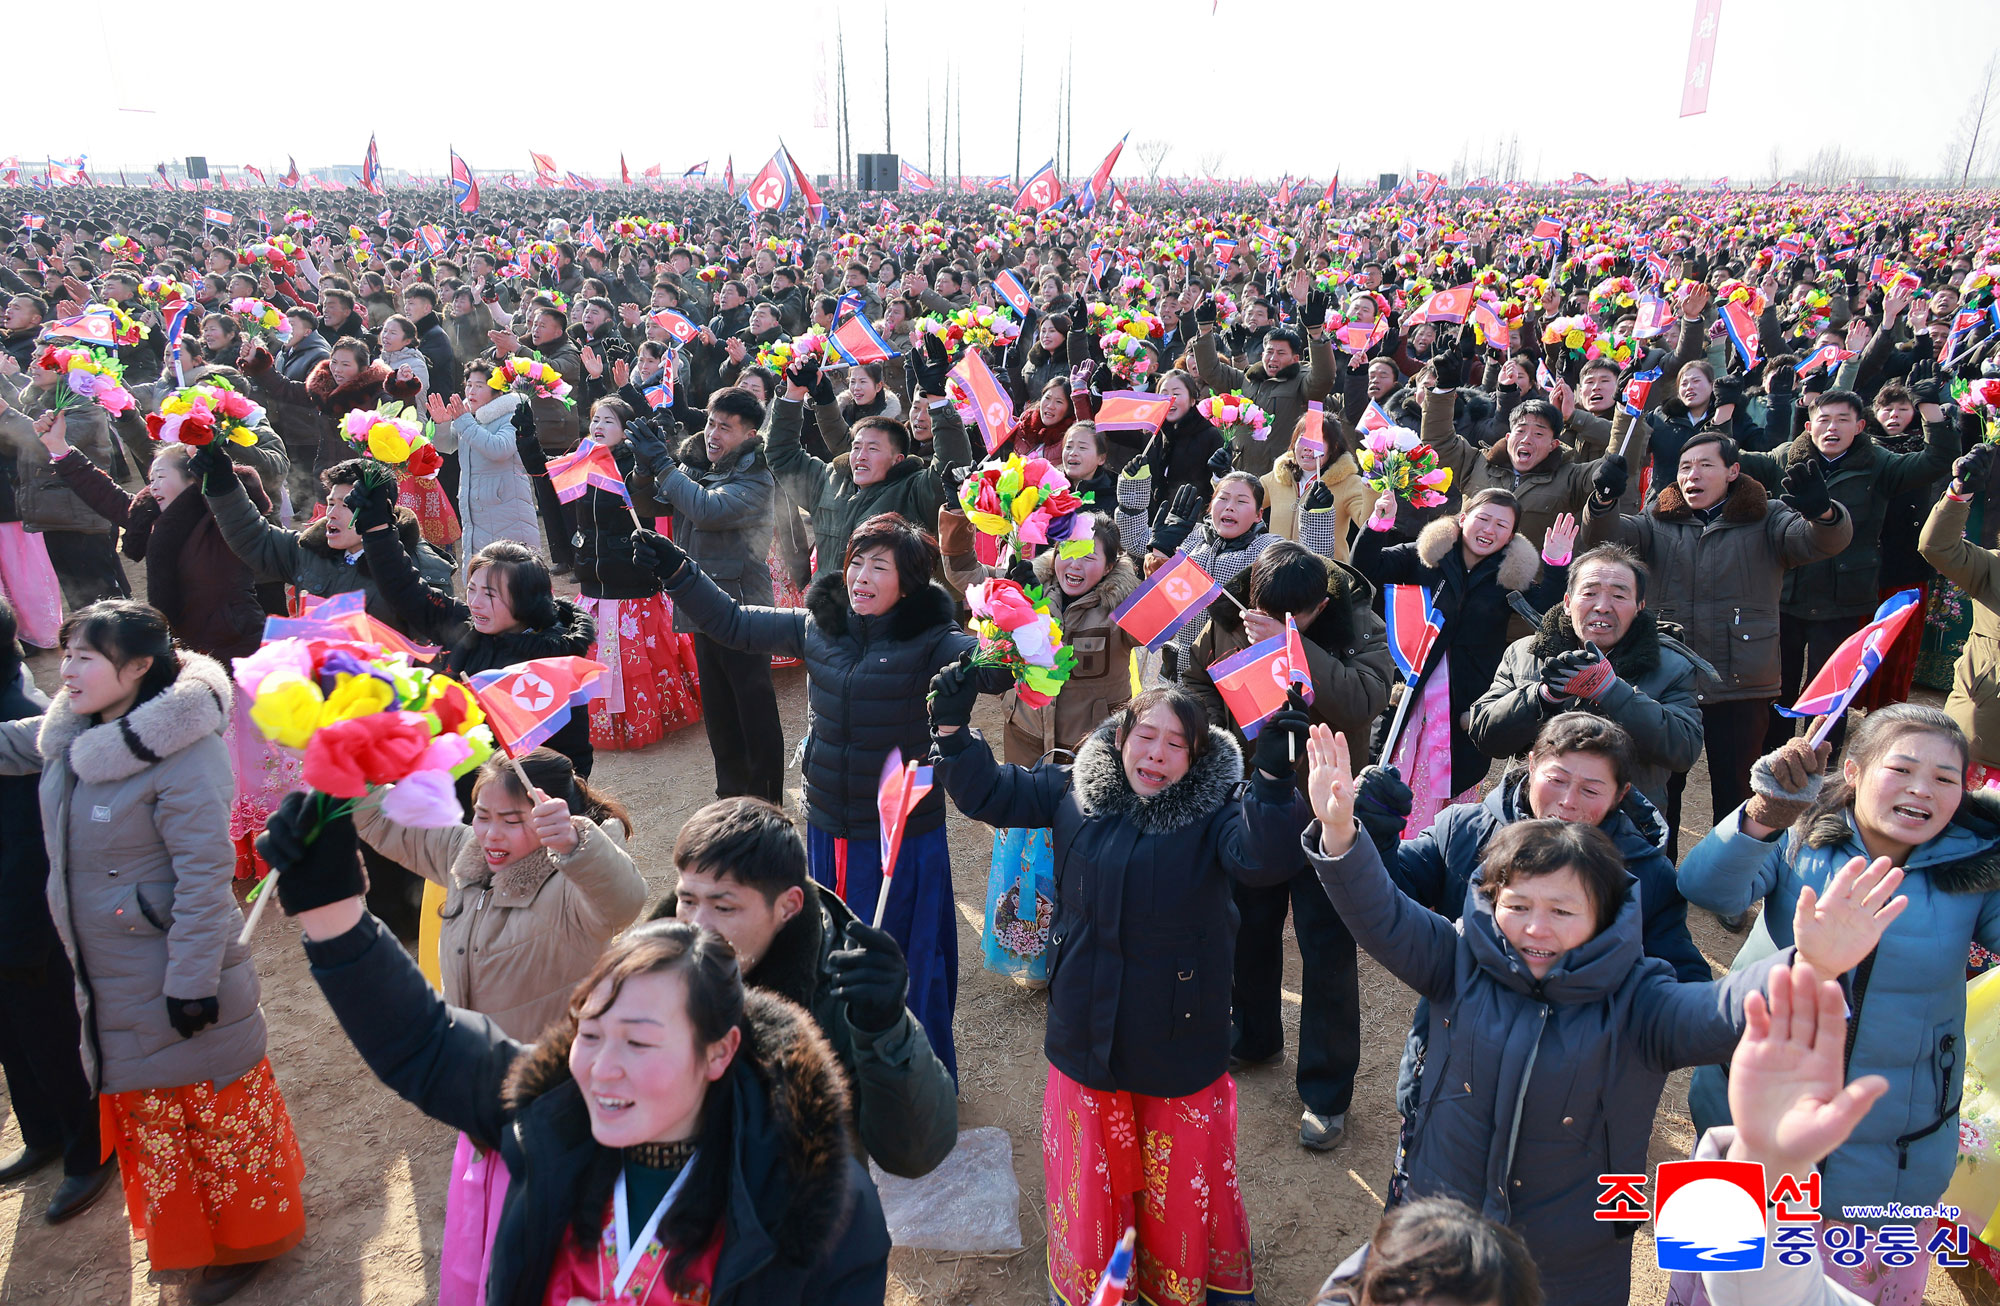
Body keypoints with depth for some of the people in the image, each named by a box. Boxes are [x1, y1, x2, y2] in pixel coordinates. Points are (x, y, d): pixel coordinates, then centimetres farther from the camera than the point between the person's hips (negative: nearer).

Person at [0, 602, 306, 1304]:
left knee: (215, 1110, 9)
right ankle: (189, 1229, 45)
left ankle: (251, 1235, 30)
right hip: (111, 981, 9)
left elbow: (205, 874, -25)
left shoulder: (182, 751, -25)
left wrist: (191, 981, -23)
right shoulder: (67, 735, -1)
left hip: (176, 981, -8)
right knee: (150, 1111, 24)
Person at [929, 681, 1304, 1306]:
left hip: (1179, 1037, -2)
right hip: (1086, 1035, 3)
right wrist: (952, 727, -12)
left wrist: (1272, 778, -45)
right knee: (1091, 1169, 21)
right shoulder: (1074, 789, -4)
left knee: (1182, 1175, 16)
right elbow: (987, 793, 2)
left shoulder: (1215, 809, -13)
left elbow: (1264, 860, -31)